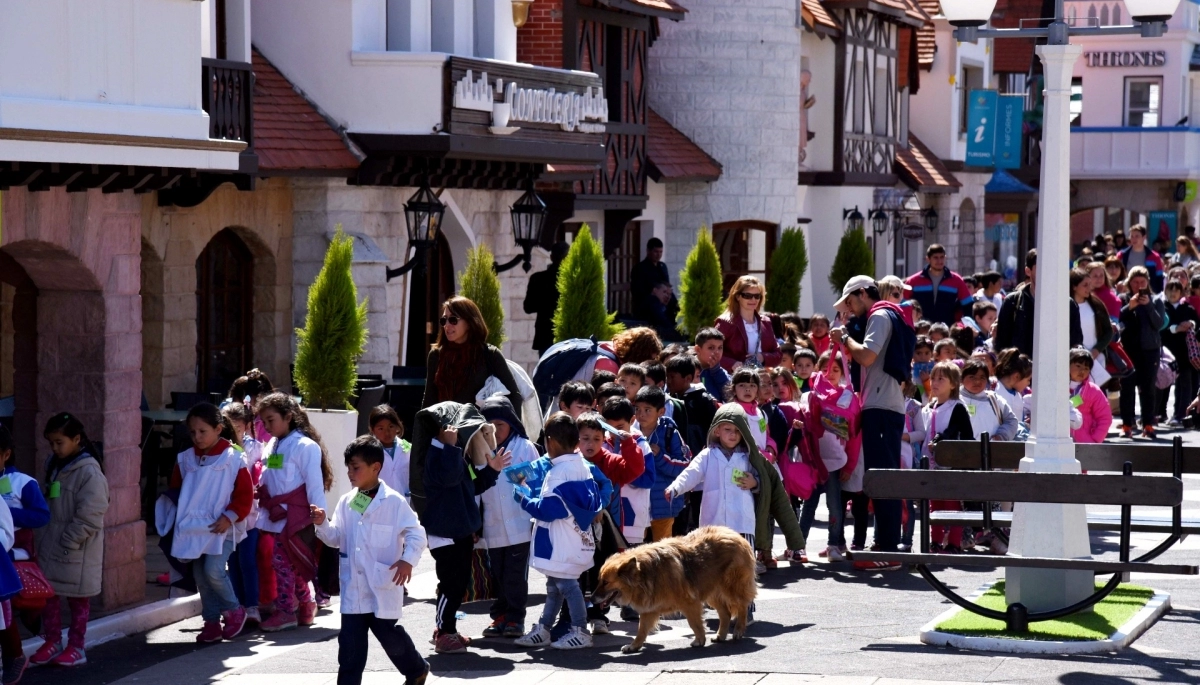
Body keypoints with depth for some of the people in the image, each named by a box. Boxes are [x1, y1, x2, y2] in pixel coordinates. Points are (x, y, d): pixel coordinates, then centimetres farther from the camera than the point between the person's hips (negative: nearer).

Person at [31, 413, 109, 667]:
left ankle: (76, 647, 15)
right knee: (47, 594, 11)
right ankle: (52, 642, 23)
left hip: (77, 551, -7)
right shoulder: (54, 467, 8)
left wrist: (68, 542, -19)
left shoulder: (89, 472, -18)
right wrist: (41, 537, 11)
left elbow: (89, 516, -21)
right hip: (50, 546, 7)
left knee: (78, 599, 6)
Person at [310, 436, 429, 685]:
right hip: (353, 588, 4)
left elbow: (416, 533, -10)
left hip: (383, 587, -4)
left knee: (389, 636, 7)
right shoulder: (346, 502, 6)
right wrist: (322, 523, -11)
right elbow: (335, 537, 8)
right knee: (350, 642, 2)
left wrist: (408, 559, -24)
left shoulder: (394, 502, -10)